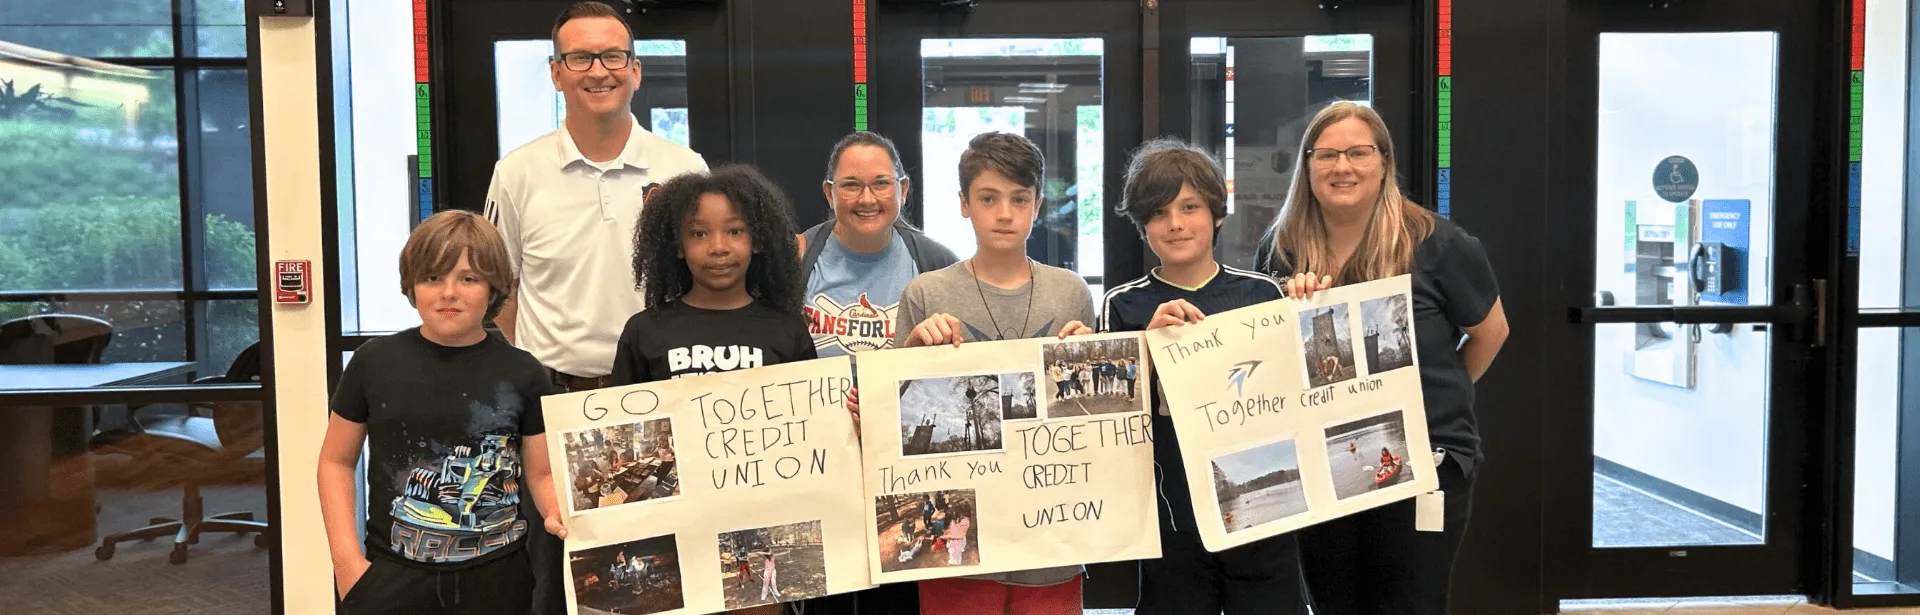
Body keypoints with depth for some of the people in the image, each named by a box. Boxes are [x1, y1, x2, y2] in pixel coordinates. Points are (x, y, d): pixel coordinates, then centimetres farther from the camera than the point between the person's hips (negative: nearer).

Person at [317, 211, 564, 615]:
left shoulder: (522, 374, -2)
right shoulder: (374, 363, -2)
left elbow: (542, 473, 4)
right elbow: (336, 461, 7)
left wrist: (560, 516, -17)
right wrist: (346, 558, -2)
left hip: (495, 579, 0)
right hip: (391, 577, 0)